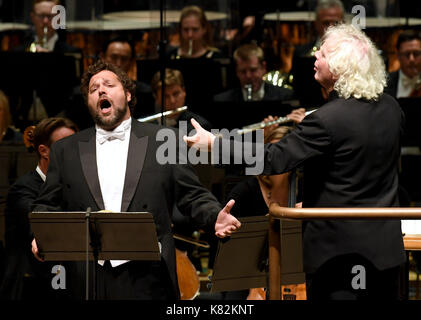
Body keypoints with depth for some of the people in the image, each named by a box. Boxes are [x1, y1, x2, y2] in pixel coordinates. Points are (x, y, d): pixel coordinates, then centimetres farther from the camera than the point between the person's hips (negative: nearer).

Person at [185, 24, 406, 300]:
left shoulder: (327, 121, -23)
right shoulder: (391, 108, 1)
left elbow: (273, 160, -20)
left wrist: (213, 144, -12)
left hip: (339, 247, -7)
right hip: (386, 245, 7)